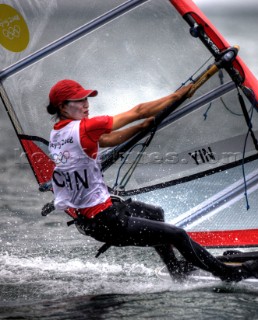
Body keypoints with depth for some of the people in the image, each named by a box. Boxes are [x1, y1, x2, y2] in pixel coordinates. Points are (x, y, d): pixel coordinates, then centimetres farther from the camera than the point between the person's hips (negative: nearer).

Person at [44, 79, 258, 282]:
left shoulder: (56, 134, 5)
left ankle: (175, 269, 43)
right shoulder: (84, 128, -22)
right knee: (178, 235, -3)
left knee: (155, 214, 31)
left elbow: (106, 140, 15)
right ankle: (227, 274, 12)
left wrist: (143, 126, 6)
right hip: (104, 222, -10)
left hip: (81, 215, 10)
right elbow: (138, 112, -16)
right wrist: (178, 95, -7)